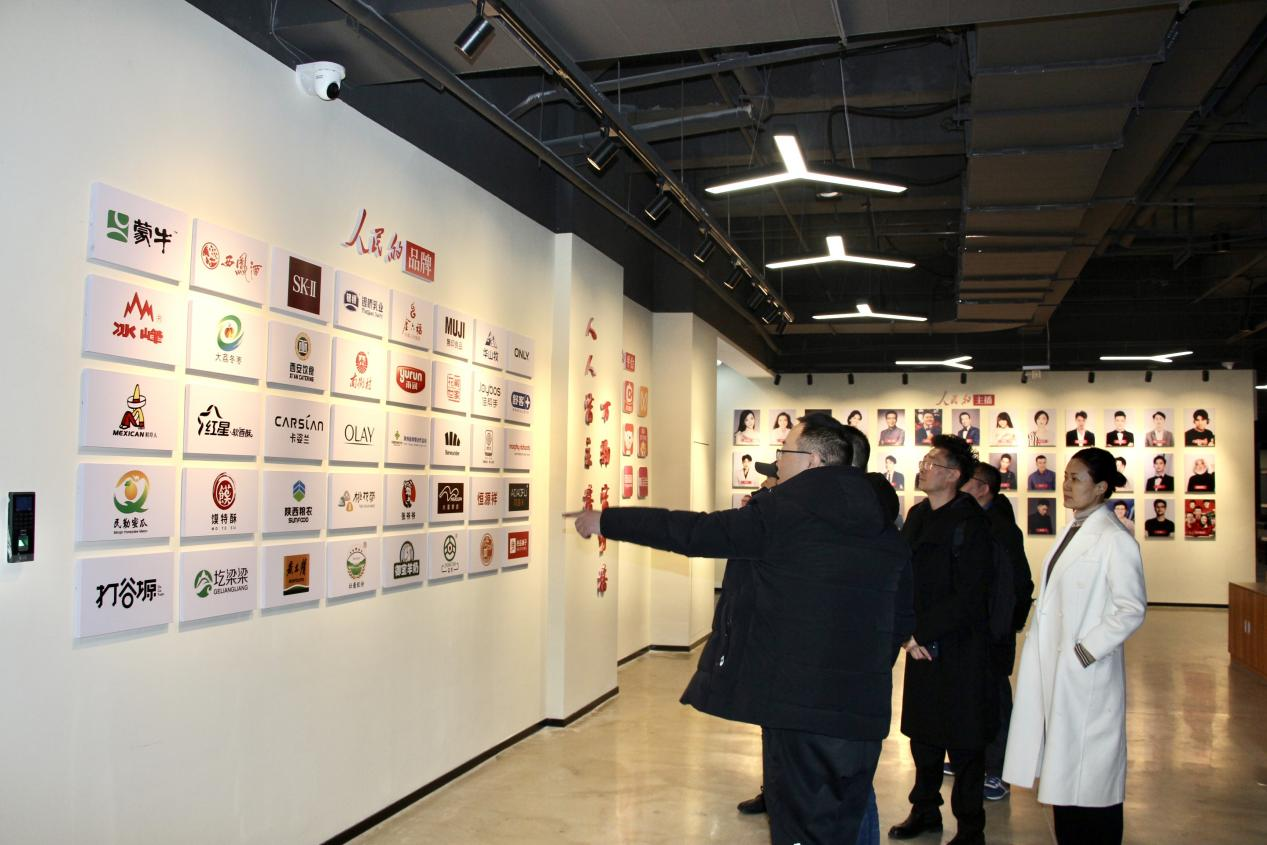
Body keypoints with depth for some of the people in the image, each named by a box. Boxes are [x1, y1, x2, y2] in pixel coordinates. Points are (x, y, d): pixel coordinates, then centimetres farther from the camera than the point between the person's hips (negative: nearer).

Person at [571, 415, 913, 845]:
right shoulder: (885, 527, 7)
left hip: (798, 706, -6)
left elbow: (690, 532, -7)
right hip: (866, 712, 6)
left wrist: (606, 521, 3)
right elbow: (904, 616, 13)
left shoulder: (781, 513, -10)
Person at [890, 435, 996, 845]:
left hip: (959, 648, -7)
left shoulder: (970, 524, -15)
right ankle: (925, 809, 34)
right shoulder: (917, 515, 8)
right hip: (920, 645, 7)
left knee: (963, 742, 6)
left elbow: (967, 596, -19)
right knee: (922, 733, 17)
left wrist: (920, 633, -15)